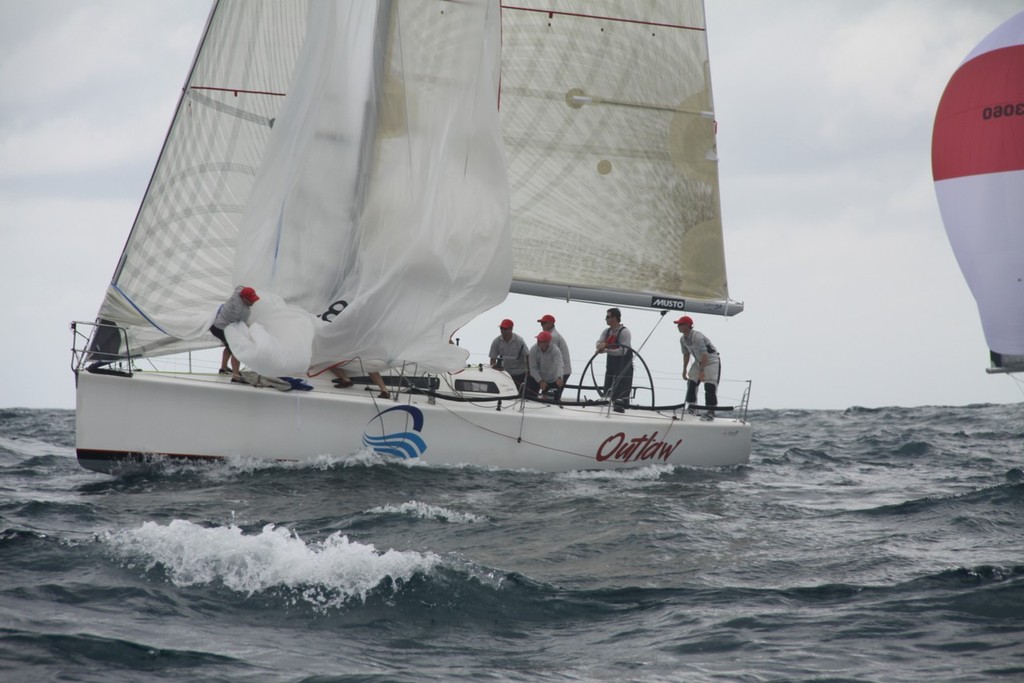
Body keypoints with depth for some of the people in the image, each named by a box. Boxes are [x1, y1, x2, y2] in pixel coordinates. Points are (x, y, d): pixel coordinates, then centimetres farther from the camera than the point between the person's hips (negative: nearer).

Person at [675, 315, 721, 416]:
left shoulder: (697, 337, -30)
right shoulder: (683, 339, -2)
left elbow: (704, 355, -34)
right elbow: (686, 354, 11)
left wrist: (702, 371, -38)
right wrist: (684, 370, 10)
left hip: (712, 360, -9)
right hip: (699, 362, 9)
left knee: (710, 385, -15)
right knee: (691, 382, 4)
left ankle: (711, 410, -11)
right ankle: (691, 406, 13)